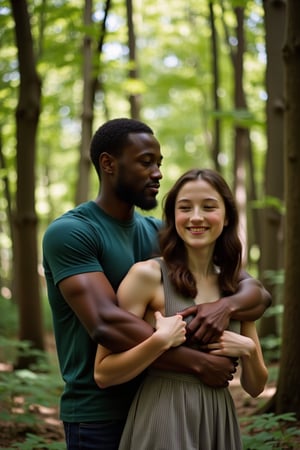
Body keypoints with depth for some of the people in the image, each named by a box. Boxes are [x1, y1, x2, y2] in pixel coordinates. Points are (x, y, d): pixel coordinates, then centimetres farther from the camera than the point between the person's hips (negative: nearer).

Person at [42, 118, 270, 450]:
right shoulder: (68, 232, -12)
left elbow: (257, 293, 4)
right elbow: (106, 324, -26)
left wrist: (226, 305, -19)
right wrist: (199, 363, -22)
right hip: (98, 416, -6)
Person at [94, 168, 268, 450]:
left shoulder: (238, 288, 5)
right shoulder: (148, 275, -10)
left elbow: (255, 387, 10)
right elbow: (103, 374, -11)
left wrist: (248, 349, -8)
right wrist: (161, 340, -22)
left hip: (219, 425, 5)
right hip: (163, 423, -5)